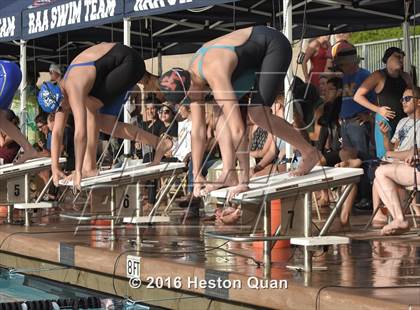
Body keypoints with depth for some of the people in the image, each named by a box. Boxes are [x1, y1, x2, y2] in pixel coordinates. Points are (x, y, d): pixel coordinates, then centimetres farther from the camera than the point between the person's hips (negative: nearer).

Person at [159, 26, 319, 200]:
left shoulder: (215, 76, -37)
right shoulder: (192, 79, -11)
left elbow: (237, 129, -41)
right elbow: (197, 131, -4)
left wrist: (244, 180, -38)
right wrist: (197, 176, -5)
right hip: (253, 55, 8)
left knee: (257, 113, -20)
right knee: (224, 112, -5)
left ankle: (309, 152, -2)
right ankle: (227, 175, -4)